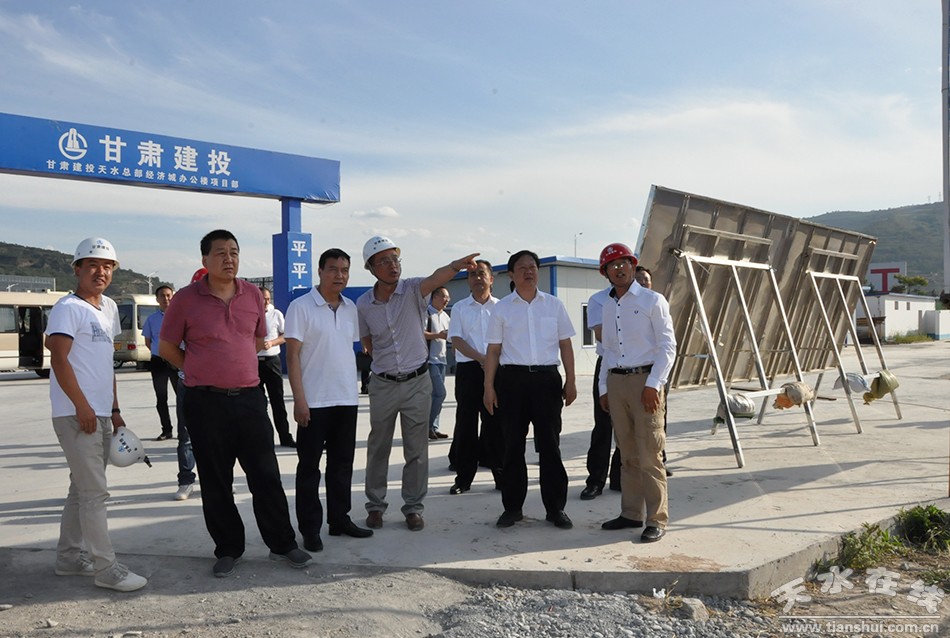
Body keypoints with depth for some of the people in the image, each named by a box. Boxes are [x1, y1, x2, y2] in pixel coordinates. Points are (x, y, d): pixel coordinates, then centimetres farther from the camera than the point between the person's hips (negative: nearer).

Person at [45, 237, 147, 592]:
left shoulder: (109, 308, 15)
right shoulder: (69, 307, -9)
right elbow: (59, 359, -16)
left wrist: (114, 411, 17)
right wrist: (82, 406, -19)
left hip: (101, 415, 8)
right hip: (77, 415, -8)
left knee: (82, 489, 16)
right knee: (94, 492, -6)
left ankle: (69, 557, 28)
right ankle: (106, 569, 0)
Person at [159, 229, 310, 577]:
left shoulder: (253, 294, 6)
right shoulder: (185, 299, -5)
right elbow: (166, 348, 3)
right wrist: (202, 372, 6)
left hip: (249, 396, 3)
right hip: (206, 402, -2)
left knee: (266, 475, 7)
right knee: (216, 483, 8)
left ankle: (282, 544, 20)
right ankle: (228, 550, 23)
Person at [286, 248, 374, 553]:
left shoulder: (351, 308, 10)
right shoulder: (301, 307, -8)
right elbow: (292, 356, -10)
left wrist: (353, 387, 12)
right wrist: (299, 399, -15)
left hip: (347, 400, 6)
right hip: (314, 402, -6)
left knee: (342, 462, 13)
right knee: (309, 465, 4)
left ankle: (339, 519, 25)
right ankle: (310, 528, 13)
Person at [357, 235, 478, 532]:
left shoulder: (413, 290, -10)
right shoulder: (363, 304, -3)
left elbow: (436, 279, -34)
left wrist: (455, 265, -53)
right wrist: (385, 361, 2)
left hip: (417, 382, -1)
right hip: (383, 384, 2)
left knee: (416, 449, 7)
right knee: (378, 448, 12)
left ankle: (413, 506, 20)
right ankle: (375, 505, 27)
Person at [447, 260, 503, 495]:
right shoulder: (460, 308, 8)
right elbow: (456, 340, -1)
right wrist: (481, 358, -13)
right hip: (468, 369, 0)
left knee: (495, 423, 1)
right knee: (465, 422, 3)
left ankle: (501, 474, 10)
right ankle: (463, 477, 10)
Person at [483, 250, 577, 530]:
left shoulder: (554, 305, 9)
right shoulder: (502, 308, 7)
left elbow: (565, 345, 11)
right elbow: (493, 350, 7)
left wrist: (571, 381, 4)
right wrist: (489, 387, 1)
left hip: (546, 378, 0)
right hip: (512, 379, 0)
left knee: (550, 444, 2)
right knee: (513, 445, 6)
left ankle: (556, 508, 13)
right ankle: (512, 506, 17)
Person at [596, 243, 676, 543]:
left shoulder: (652, 301, -2)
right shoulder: (607, 305, 15)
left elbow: (668, 346, -6)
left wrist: (653, 384, -14)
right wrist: (604, 387, 14)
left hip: (644, 380, -5)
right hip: (616, 382, 5)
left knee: (649, 456, -6)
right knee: (628, 455, 10)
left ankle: (657, 519, 2)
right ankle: (631, 514, 19)